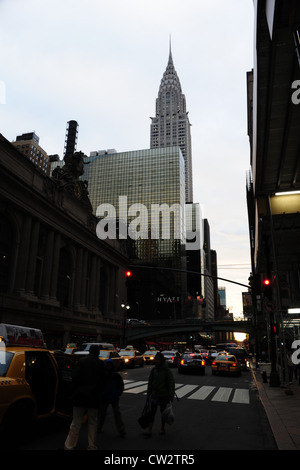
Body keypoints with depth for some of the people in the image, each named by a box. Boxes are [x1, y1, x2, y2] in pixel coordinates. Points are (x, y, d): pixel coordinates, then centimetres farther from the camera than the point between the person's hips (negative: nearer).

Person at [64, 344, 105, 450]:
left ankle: (69, 446, 10)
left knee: (76, 423, 7)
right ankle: (91, 446, 17)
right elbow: (102, 382, 1)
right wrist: (99, 395, 10)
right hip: (94, 398, 0)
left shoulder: (81, 361, -1)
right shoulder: (100, 364, 0)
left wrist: (75, 391, 8)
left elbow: (74, 378, -3)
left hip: (80, 396, 0)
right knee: (92, 422, 12)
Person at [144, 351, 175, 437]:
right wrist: (148, 394, 9)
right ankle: (149, 431, 3)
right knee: (152, 412, -1)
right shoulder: (153, 370, -2)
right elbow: (150, 382, 7)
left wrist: (171, 396, -19)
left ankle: (162, 428, 31)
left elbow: (172, 384, -13)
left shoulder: (167, 371, -14)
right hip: (154, 394, 3)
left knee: (163, 412, 12)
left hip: (164, 395, -3)